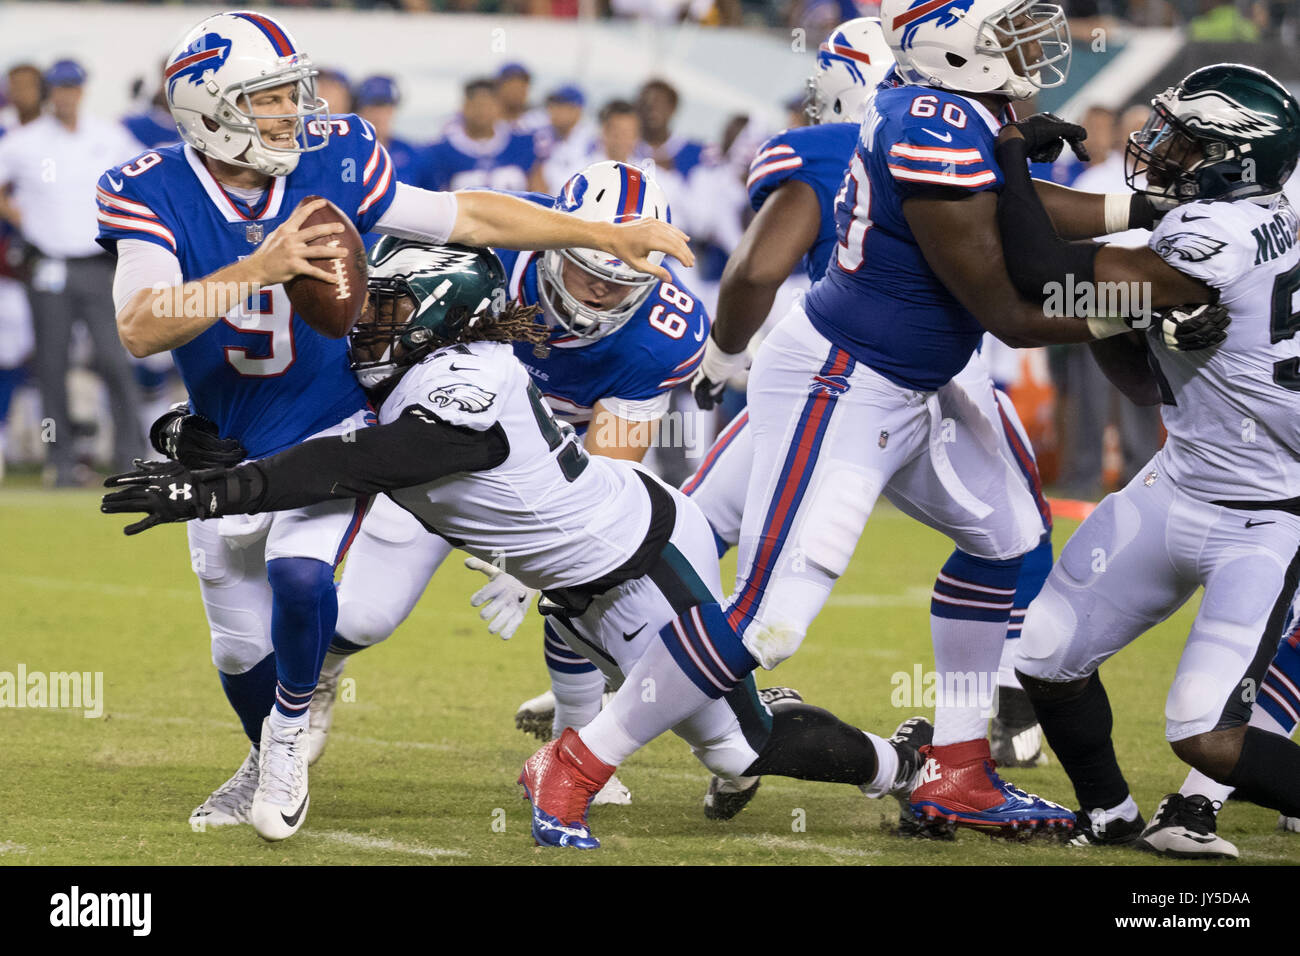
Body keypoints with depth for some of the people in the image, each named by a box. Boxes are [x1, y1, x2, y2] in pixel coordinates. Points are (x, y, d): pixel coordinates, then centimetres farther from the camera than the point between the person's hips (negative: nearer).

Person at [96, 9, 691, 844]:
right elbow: (141, 328, -33)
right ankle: (269, 766, 44)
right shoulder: (154, 195, -18)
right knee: (243, 643, 11)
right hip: (225, 452, 1)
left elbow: (470, 218, -6)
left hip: (330, 430, -1)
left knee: (299, 574, -27)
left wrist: (606, 236, -8)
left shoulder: (333, 166, -15)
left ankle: (292, 730, 2)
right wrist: (257, 269, -45)